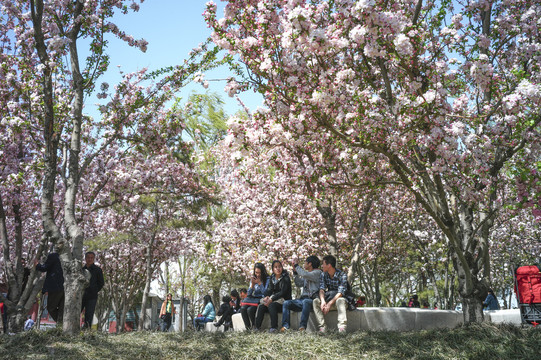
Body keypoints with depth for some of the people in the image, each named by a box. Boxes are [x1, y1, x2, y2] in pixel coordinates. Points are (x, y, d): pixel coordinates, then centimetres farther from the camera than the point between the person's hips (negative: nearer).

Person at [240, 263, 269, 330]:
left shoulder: (267, 279, -1)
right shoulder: (253, 279, 16)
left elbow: (265, 293, -9)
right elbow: (248, 294, 11)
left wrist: (260, 283, -16)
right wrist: (252, 285, -5)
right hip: (252, 299, 5)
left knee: (250, 309, -31)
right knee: (243, 308, -25)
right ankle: (248, 328, -17)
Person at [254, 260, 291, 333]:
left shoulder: (285, 278, -6)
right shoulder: (272, 278, 13)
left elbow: (283, 292, -15)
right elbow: (269, 290, 10)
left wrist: (271, 299, -22)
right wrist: (267, 296, -13)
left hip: (283, 301, -6)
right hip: (273, 300, 6)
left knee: (271, 305, -34)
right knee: (261, 306, -19)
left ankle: (274, 327, -36)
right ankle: (257, 327, -21)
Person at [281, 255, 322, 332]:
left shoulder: (317, 272, -1)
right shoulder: (306, 274, 24)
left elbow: (305, 274, -17)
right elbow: (299, 284, 24)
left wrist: (297, 266, -3)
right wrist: (295, 272, 16)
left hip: (312, 299, -8)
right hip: (302, 299, 8)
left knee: (306, 301, -41)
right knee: (286, 303, -12)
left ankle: (302, 326, -44)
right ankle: (285, 326, -22)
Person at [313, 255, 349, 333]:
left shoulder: (342, 275, -16)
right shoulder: (323, 275, 1)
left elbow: (340, 293, -25)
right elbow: (321, 290, -10)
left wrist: (329, 304, -35)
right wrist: (323, 301, -31)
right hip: (329, 299, 5)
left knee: (340, 300, -38)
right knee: (316, 301, -22)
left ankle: (342, 328, -47)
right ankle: (322, 327, -30)